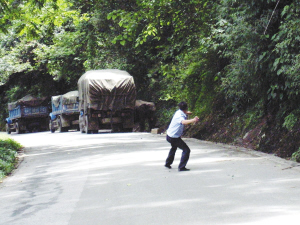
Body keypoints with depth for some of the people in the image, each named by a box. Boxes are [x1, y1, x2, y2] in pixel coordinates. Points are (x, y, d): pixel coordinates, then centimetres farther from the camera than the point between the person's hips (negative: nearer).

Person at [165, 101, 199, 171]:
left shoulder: (178, 112, 1)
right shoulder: (180, 116, -28)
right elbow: (183, 122, -53)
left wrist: (186, 113, 38)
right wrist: (193, 120, -66)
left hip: (169, 135, 10)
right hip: (174, 137, -10)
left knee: (174, 148, 35)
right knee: (186, 150, -8)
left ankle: (168, 163, 49)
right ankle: (181, 167, -11)